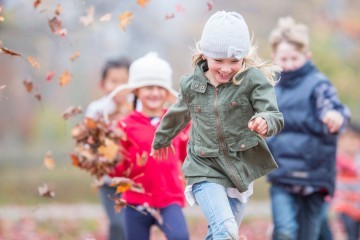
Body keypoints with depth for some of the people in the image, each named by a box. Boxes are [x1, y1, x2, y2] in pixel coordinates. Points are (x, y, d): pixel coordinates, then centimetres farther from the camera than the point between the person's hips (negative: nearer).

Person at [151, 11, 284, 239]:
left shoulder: (253, 79, -10)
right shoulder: (192, 84, -2)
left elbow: (275, 116, -20)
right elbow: (178, 114, 19)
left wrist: (265, 122, -44)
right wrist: (161, 139, 36)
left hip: (240, 170, 1)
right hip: (205, 169, -1)